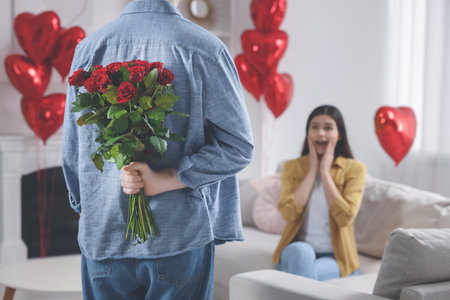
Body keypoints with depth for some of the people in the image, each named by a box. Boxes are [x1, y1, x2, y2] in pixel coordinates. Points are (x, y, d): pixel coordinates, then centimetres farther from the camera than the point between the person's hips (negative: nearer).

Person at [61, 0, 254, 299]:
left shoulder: (88, 48, 1)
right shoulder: (204, 48, -8)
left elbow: (73, 152, 7)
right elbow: (238, 146, -11)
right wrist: (163, 181, -13)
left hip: (103, 238, 3)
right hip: (181, 238, -3)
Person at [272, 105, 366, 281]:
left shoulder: (354, 169, -1)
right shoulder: (292, 167, 6)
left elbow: (345, 217, -16)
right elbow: (288, 212, -11)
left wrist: (324, 172, -11)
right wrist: (312, 171, -9)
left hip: (335, 257, -2)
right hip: (297, 252, 2)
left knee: (307, 272, -34)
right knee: (301, 251, -34)